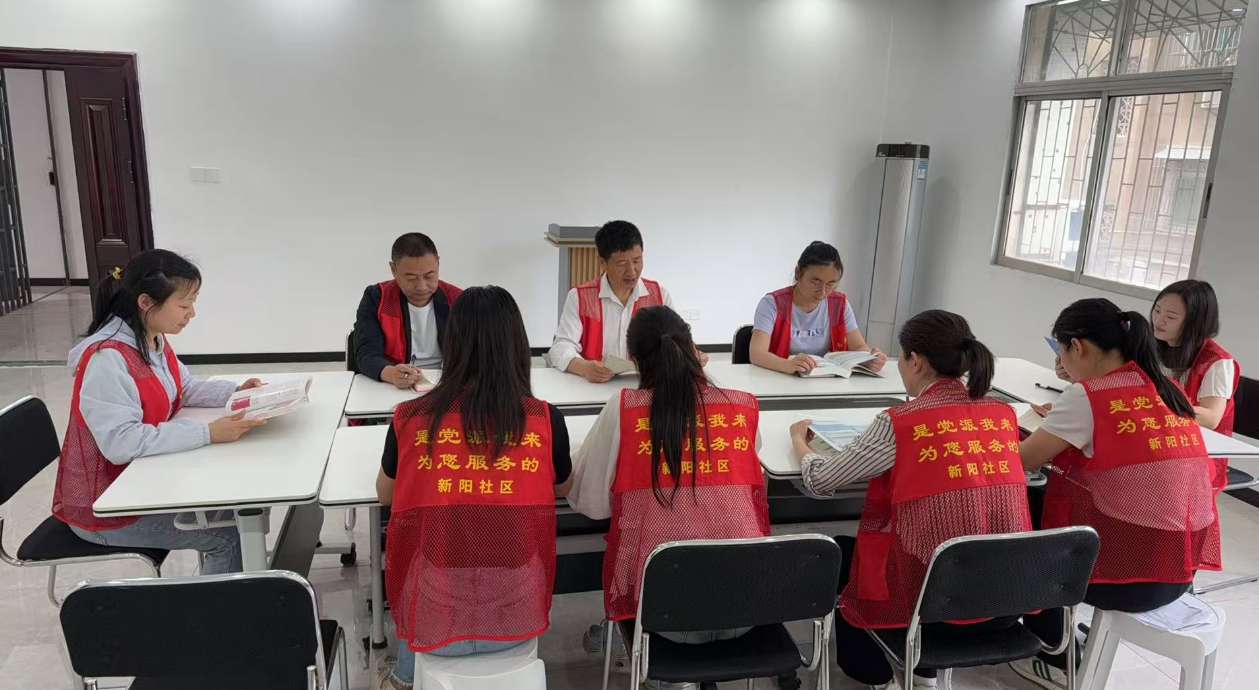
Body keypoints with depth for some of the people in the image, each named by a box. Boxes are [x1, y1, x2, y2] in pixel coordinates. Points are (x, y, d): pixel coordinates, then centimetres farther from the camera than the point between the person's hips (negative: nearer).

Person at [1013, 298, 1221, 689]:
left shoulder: (1086, 397, -16)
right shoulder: (1169, 393, 6)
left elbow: (1022, 461, -9)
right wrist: (1064, 423, 14)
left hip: (1129, 571, -7)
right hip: (1181, 570, 7)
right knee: (1049, 530, 26)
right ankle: (1061, 640, 37)